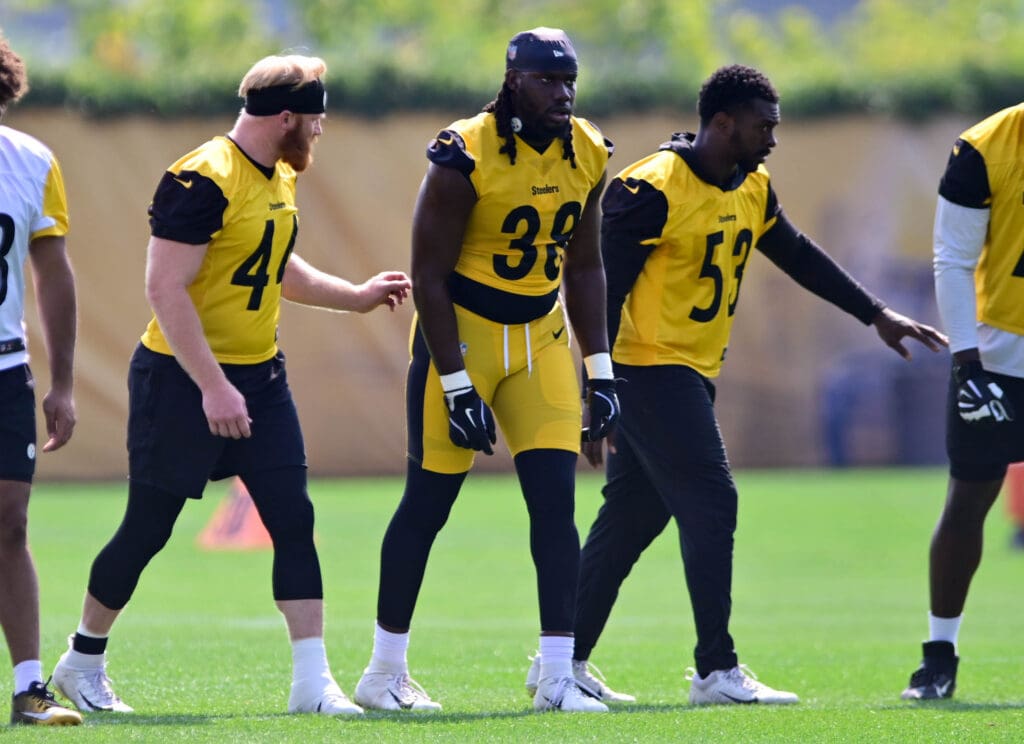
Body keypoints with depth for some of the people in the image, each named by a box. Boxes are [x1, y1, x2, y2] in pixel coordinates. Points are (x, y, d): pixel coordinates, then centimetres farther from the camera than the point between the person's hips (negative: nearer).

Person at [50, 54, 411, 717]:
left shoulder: (280, 180, 10)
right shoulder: (203, 182, -20)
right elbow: (167, 289, -23)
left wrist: (357, 296, 27)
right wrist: (212, 387, -25)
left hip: (259, 375, 8)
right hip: (183, 380, -8)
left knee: (294, 519, -3)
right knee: (148, 529, 3)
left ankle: (313, 681, -3)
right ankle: (82, 663, 22)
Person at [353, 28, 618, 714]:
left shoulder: (587, 156, 0)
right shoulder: (465, 158, -19)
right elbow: (429, 277, -16)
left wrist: (600, 370, 6)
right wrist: (457, 387, -18)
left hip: (540, 338, 5)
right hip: (460, 334, -5)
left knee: (555, 503, -5)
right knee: (428, 503, 0)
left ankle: (558, 678, -4)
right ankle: (385, 674, 12)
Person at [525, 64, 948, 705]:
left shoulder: (752, 191, 10)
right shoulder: (655, 190, -17)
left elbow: (799, 257, 23)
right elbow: (604, 292, -18)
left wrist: (877, 314, 20)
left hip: (691, 375, 9)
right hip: (649, 368, -9)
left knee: (631, 519, 10)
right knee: (711, 506, -12)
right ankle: (717, 671, -8)